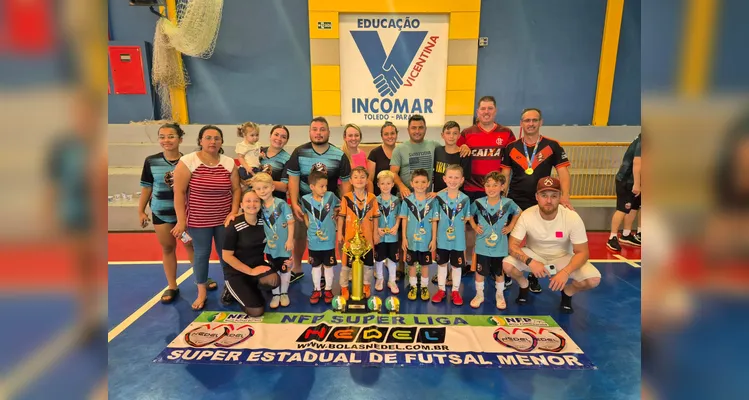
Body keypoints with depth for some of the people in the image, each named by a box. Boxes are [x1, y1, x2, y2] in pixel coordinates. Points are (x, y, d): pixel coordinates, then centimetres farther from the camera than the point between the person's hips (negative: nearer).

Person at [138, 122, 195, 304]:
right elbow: (146, 187, 2)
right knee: (167, 248, 13)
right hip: (161, 213, 2)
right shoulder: (151, 161, -6)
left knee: (191, 245, 11)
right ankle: (172, 287, 25)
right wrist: (141, 211, 5)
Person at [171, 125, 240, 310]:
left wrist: (234, 212, -6)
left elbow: (236, 189, 5)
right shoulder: (187, 161, -10)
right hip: (198, 220, -2)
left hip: (223, 219, 3)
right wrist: (181, 220, -11)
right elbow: (179, 192, -10)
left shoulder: (229, 163, 0)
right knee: (202, 255, 8)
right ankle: (201, 293, 25)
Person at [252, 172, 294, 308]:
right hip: (270, 245, 4)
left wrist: (290, 240, -15)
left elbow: (290, 222, -15)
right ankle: (275, 294, 29)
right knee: (273, 270, 15)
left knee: (285, 269, 13)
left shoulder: (281, 204, -19)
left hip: (284, 244, -4)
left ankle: (284, 293, 30)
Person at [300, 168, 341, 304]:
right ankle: (316, 290, 30)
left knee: (329, 266, 12)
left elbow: (339, 207, 10)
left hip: (329, 240, 0)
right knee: (315, 266, 15)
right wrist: (308, 226, 0)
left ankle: (328, 290, 28)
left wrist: (333, 217, 2)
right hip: (314, 241, 0)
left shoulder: (331, 196, -12)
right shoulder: (305, 199, -11)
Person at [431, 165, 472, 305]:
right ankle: (441, 290, 29)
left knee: (457, 265, 12)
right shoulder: (439, 197, -8)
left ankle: (455, 291, 29)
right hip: (442, 239, 0)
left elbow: (466, 220, 2)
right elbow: (434, 220, -4)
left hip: (458, 240, 0)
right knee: (442, 264, 15)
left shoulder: (465, 199, -6)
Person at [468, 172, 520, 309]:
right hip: (482, 246, 0)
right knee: (480, 271, 9)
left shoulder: (508, 203, -10)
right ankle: (479, 295, 27)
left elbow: (518, 213, 10)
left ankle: (500, 296, 35)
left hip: (499, 246, 0)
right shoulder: (478, 203, -10)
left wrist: (510, 226, 3)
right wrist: (474, 226, 0)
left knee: (499, 272, 16)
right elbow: (468, 214, 9)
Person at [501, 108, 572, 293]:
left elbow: (563, 172, -6)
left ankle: (534, 277, 28)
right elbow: (504, 174, 4)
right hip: (514, 201, 1)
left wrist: (565, 196, -20)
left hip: (540, 202, -1)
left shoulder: (552, 146, -2)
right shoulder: (511, 147, 2)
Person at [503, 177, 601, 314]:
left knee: (594, 279, -25)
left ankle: (567, 293, 10)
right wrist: (530, 262, -40)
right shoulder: (527, 216, -24)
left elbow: (582, 252, -18)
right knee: (507, 265, -29)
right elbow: (513, 245, -21)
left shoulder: (572, 218, -24)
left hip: (562, 258, 0)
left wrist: (565, 272, -37)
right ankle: (524, 285, 7)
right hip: (534, 255, 0)